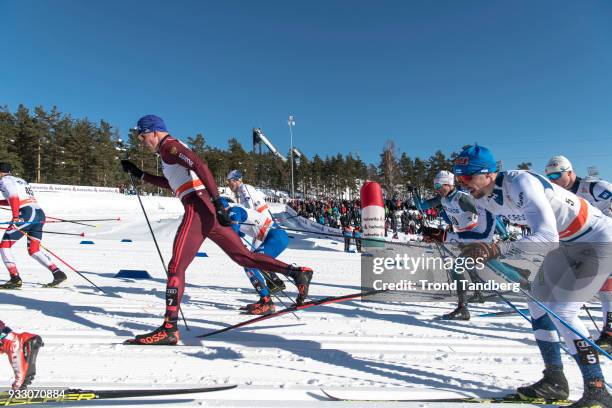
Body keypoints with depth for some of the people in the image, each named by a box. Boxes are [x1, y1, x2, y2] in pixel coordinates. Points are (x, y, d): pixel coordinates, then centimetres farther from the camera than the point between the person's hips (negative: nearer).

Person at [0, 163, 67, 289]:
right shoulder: (20, 180, 28)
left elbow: (14, 196, -14)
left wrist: (15, 216, -20)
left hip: (26, 215, -7)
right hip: (40, 214, 8)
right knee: (34, 250, 13)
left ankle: (15, 279, -3)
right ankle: (58, 273, 0)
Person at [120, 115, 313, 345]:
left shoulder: (169, 145, 0)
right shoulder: (170, 150, 29)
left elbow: (200, 166, -17)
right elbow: (172, 184, 42)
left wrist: (217, 202, -27)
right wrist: (140, 175, 41)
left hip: (198, 208, -9)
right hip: (206, 209, 9)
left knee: (176, 267, -8)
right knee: (242, 256, 7)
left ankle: (169, 329, -6)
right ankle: (297, 272, 3)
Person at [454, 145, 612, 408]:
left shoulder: (521, 184, -34)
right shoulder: (485, 198, -8)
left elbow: (548, 237, -42)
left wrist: (495, 250, -48)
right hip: (566, 243, 9)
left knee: (561, 311, -15)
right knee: (538, 304, 6)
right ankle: (555, 381, 18)